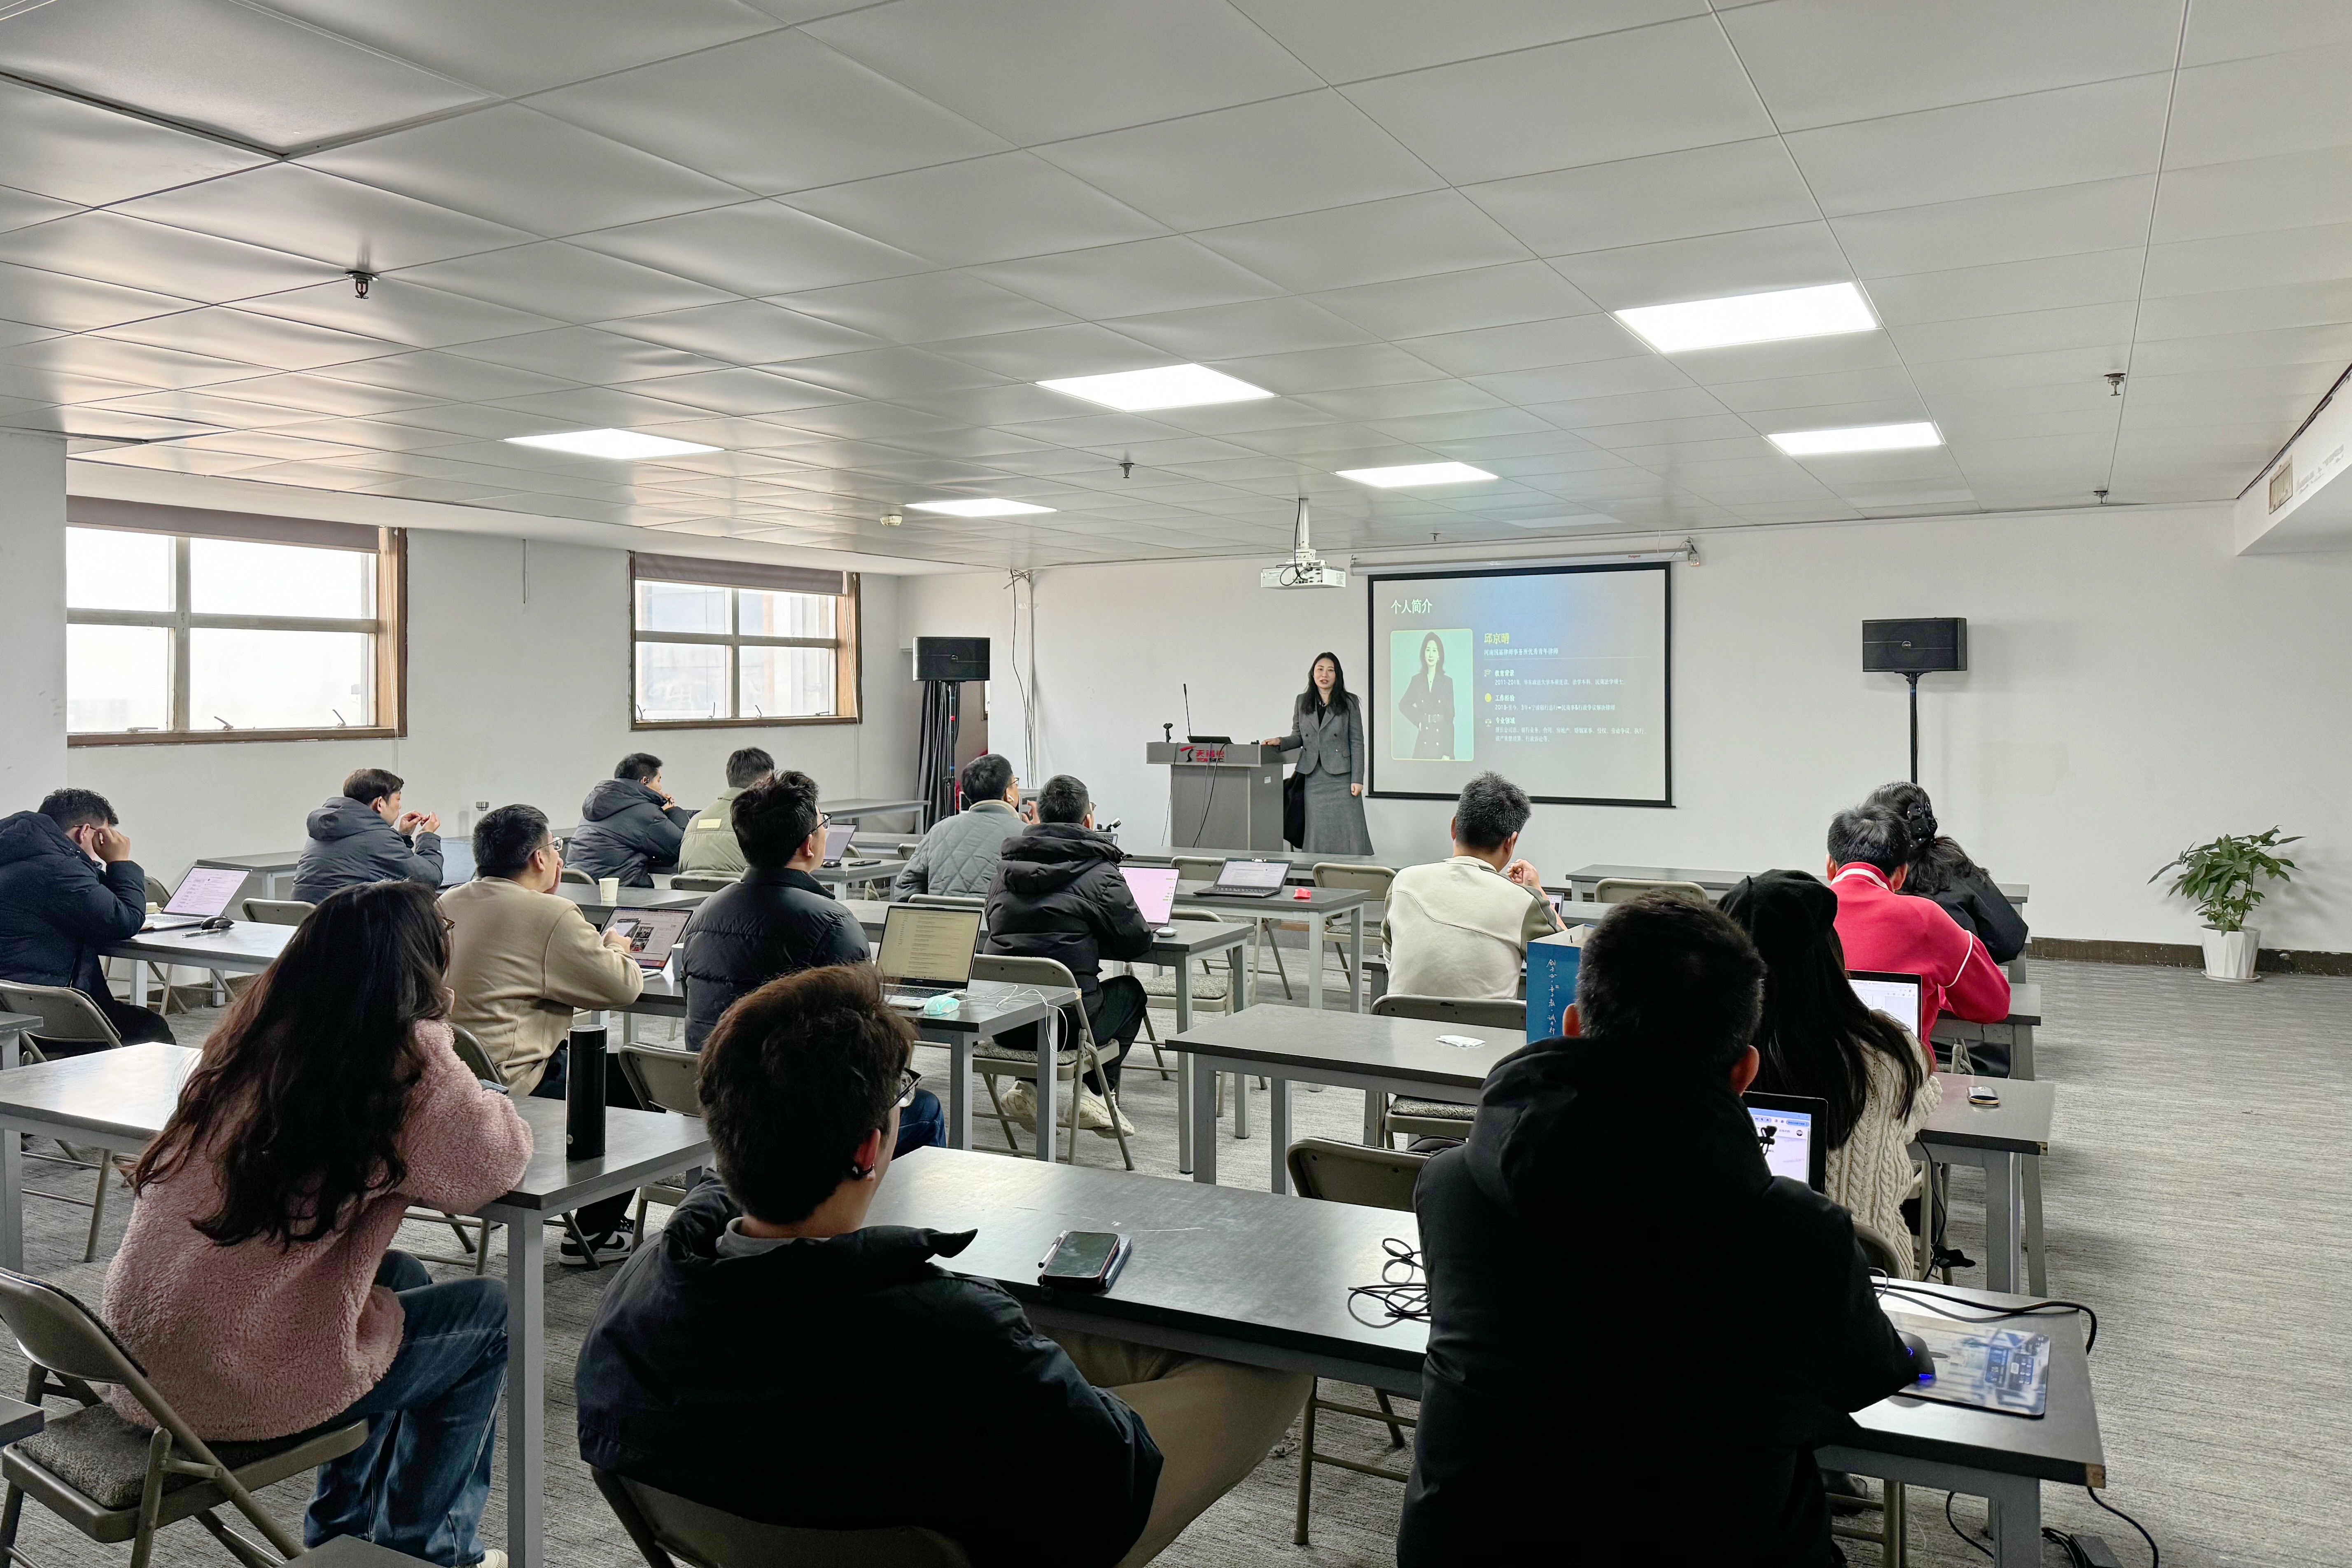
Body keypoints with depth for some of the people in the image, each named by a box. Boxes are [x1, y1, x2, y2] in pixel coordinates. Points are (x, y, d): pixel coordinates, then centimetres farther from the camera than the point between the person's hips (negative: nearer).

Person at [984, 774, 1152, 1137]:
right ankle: (1097, 1092, 15)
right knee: (1130, 989, 25)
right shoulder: (1098, 873, -6)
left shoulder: (1006, 869, 10)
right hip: (1065, 1024, -4)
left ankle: (1028, 1087, 21)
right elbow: (1138, 941, -1)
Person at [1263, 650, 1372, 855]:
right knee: (1318, 834, 1)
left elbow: (1357, 742, 0)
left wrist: (1357, 779, -6)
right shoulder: (1302, 702, 12)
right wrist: (1280, 741, -5)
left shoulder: (1349, 704, 2)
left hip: (1341, 776, -3)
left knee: (1349, 831, -5)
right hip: (1314, 778, 3)